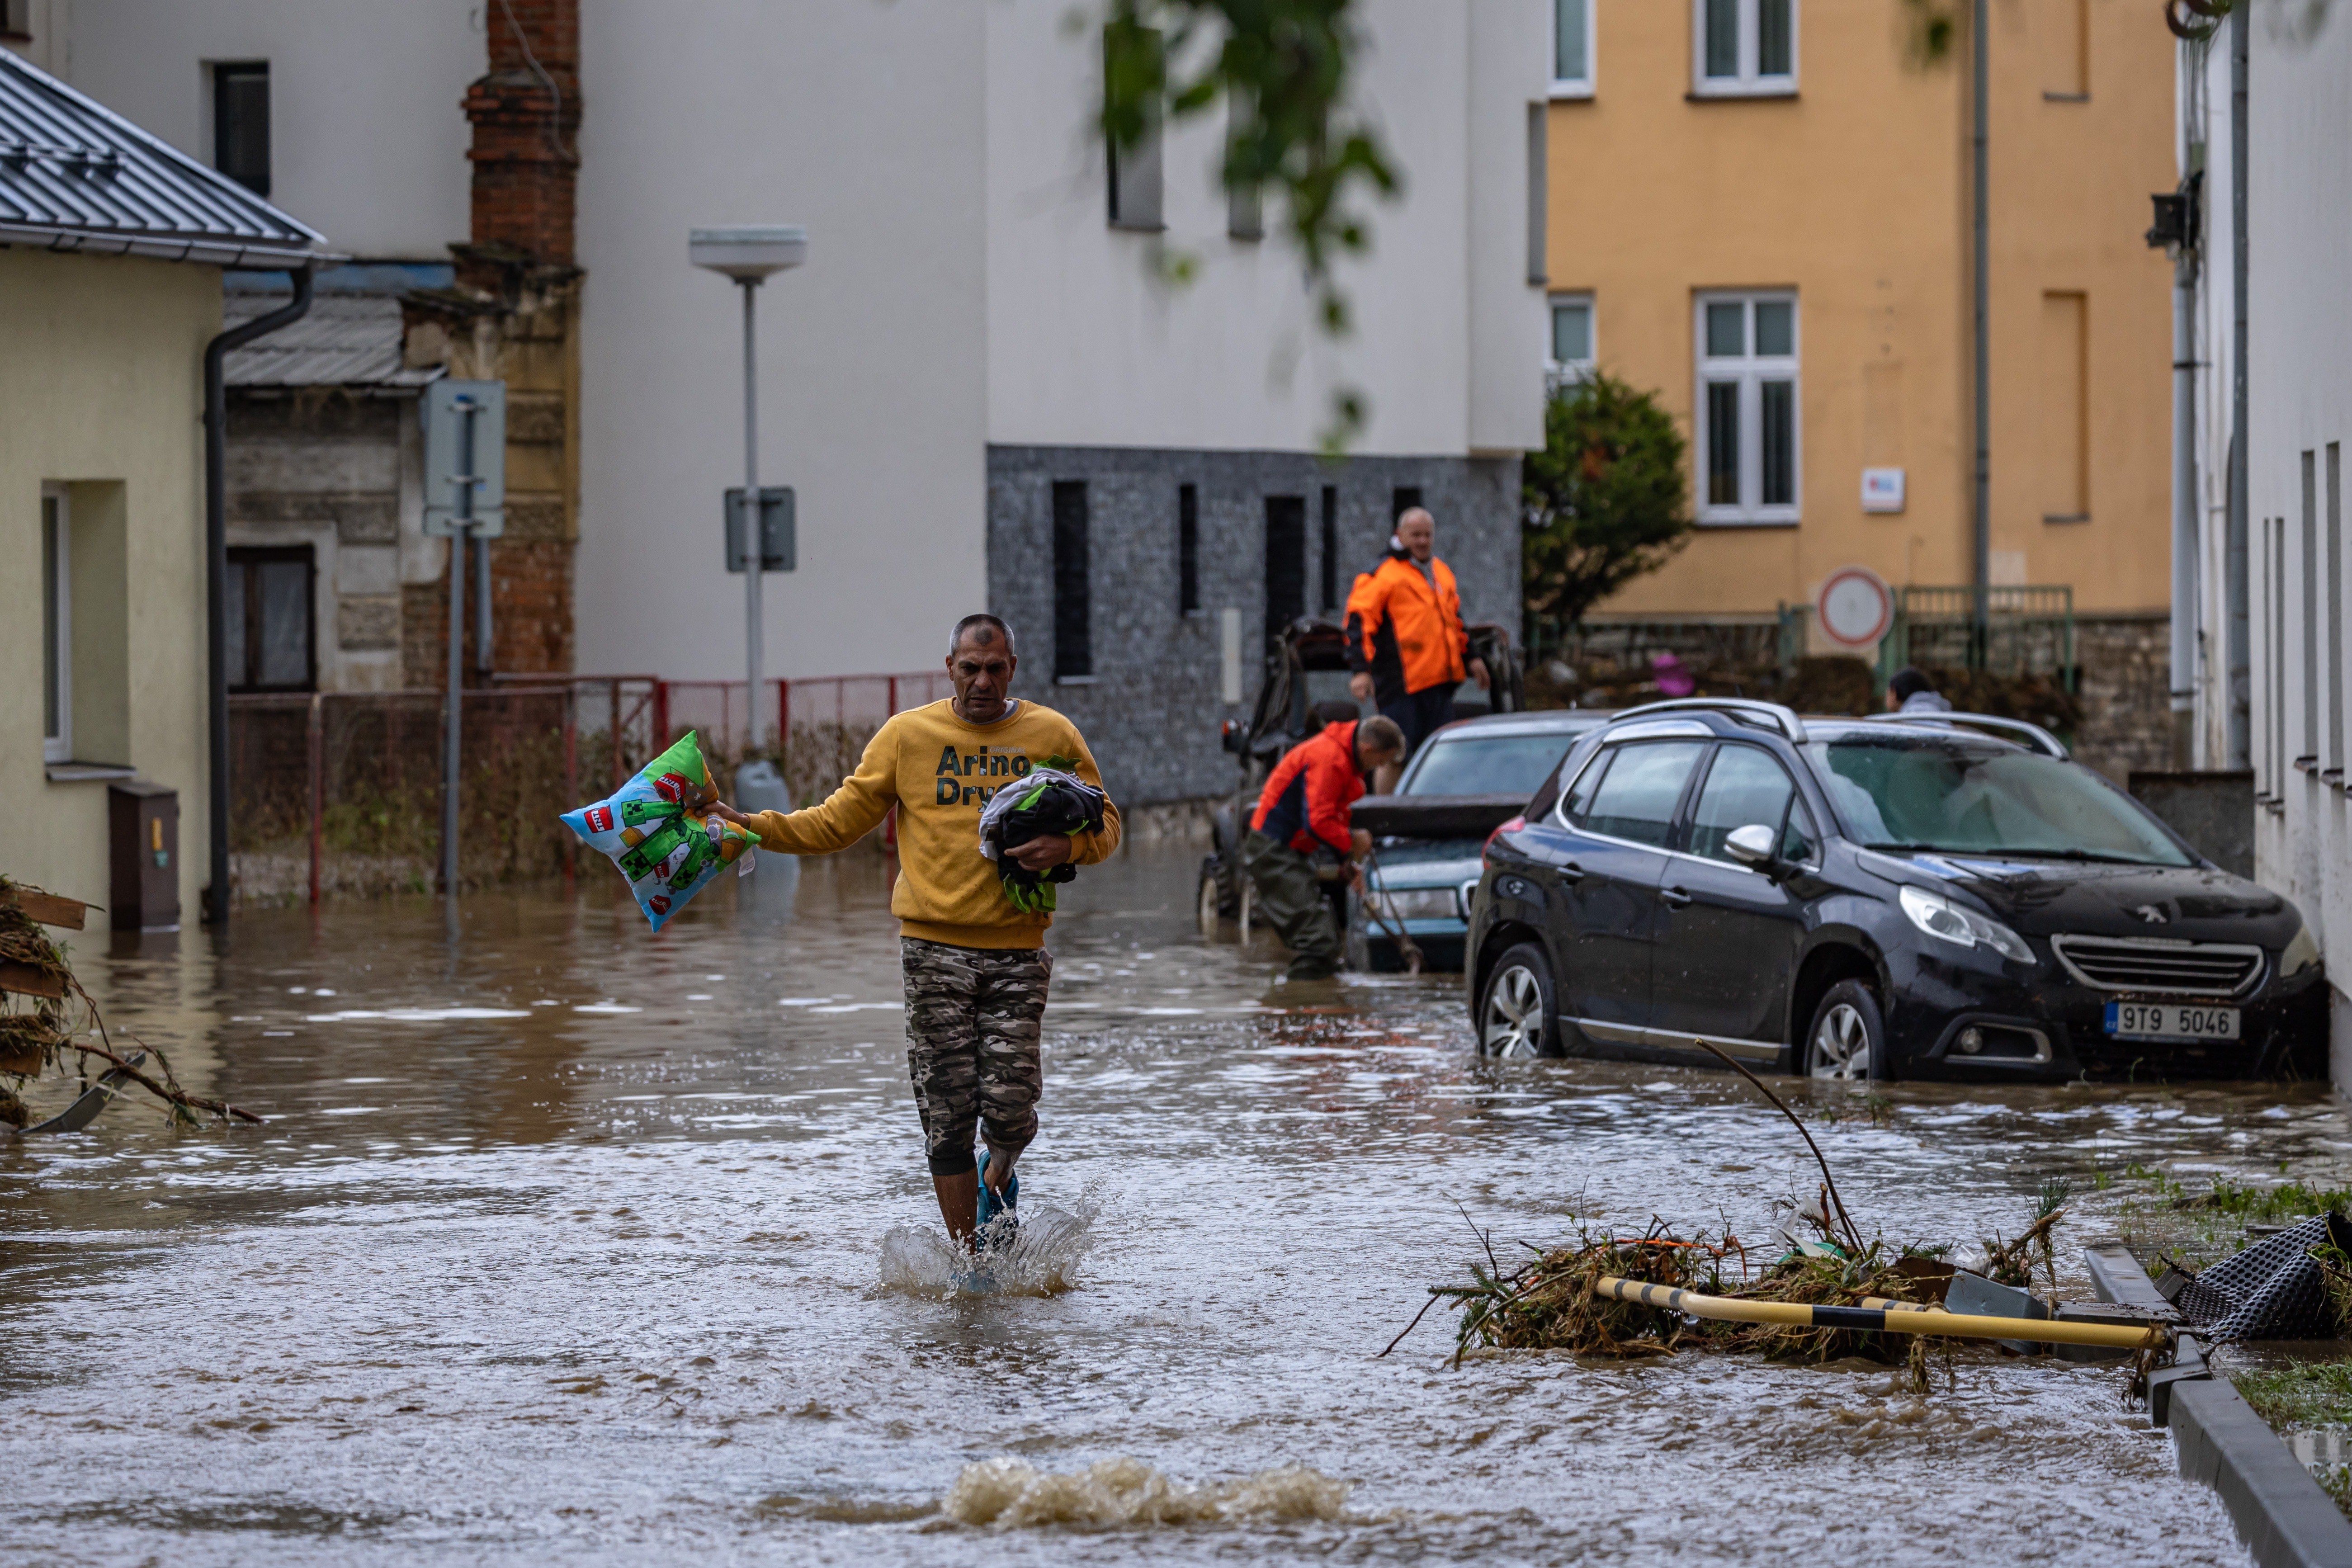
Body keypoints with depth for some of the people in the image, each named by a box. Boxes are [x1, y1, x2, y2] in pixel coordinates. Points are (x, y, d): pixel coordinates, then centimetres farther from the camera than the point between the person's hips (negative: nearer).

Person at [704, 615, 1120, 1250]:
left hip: (1017, 950, 0)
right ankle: (967, 1257, 10)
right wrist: (754, 828, -3)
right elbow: (839, 821, 8)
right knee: (947, 1111, -1)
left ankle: (999, 1174, 29)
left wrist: (1065, 846, -11)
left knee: (1007, 1106, -8)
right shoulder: (908, 735, 6)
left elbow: (1105, 824, 11)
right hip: (935, 945, 0)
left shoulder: (1052, 736, 6)